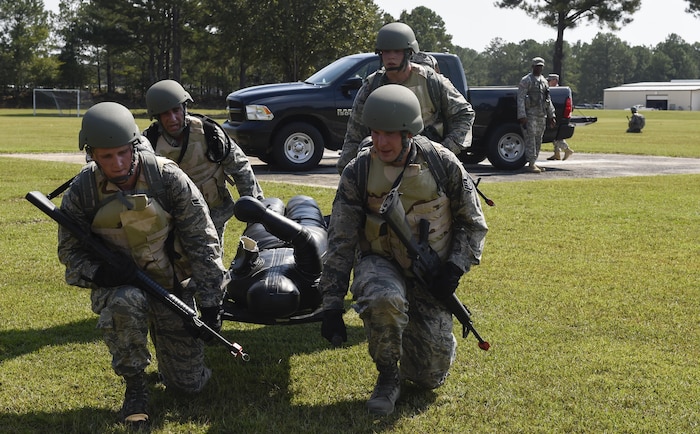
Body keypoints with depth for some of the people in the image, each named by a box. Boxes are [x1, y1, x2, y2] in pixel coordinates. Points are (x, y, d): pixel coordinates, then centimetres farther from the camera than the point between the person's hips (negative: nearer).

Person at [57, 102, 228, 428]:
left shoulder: (168, 178, -17)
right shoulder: (82, 191, -13)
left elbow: (202, 240, -12)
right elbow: (69, 250, -2)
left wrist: (210, 302, -13)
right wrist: (98, 272, -26)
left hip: (173, 284, 1)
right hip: (118, 283, 0)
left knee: (189, 383, 4)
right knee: (125, 304, -40)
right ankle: (134, 387, -13)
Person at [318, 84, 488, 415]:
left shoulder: (442, 164, -11)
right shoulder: (358, 172, -11)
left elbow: (472, 223, 1)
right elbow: (340, 242, -9)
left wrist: (456, 267, -14)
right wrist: (331, 306, -13)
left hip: (430, 274, 1)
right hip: (380, 263, -1)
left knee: (431, 376, -1)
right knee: (383, 299, -40)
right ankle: (387, 377, -11)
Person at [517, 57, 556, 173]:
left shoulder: (544, 81, 18)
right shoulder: (526, 80, -3)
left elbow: (548, 100, 22)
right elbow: (520, 99, -10)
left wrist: (552, 116, 16)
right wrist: (522, 116, -18)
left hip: (542, 116, 7)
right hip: (530, 115, -7)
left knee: (538, 141, 7)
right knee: (530, 139, -11)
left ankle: (533, 163, 12)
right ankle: (531, 164, -12)